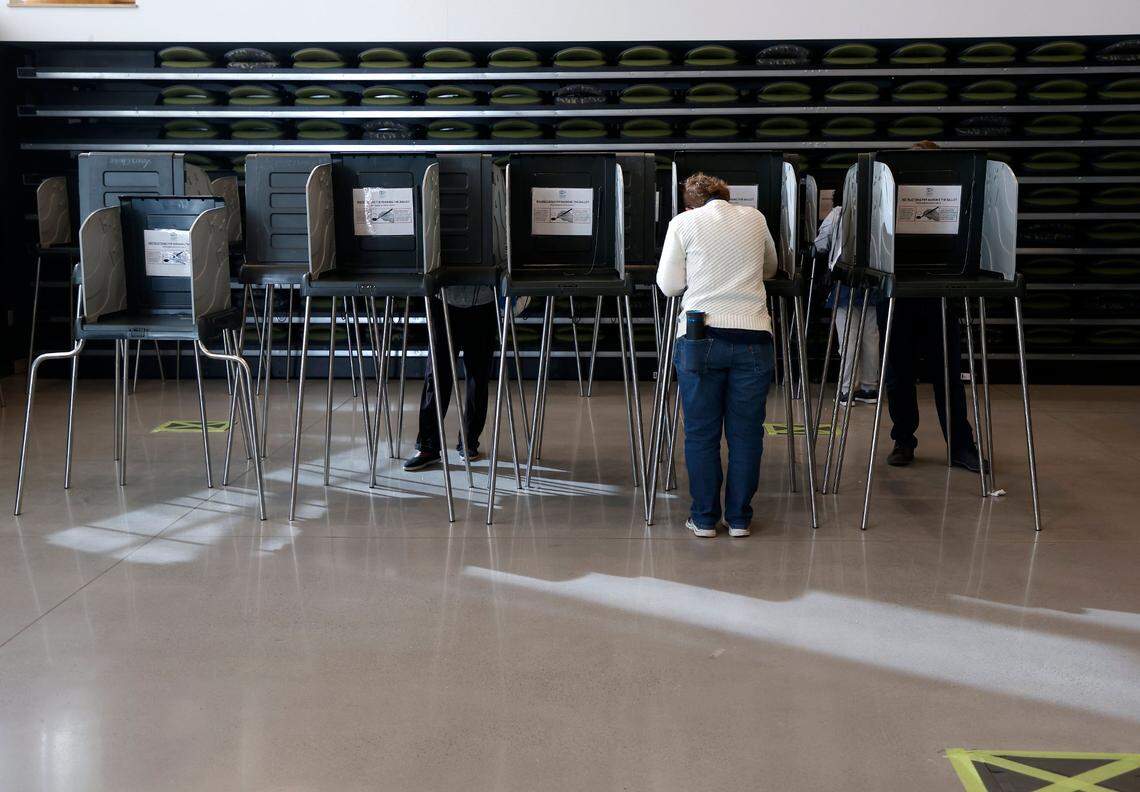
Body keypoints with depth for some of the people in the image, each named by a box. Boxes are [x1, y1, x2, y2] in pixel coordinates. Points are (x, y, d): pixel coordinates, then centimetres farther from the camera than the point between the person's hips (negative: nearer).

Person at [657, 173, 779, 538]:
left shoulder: (683, 223, 3)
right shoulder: (754, 218, 12)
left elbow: (669, 285, 3)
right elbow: (770, 268, 27)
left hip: (700, 338, -2)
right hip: (753, 338, 2)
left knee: (701, 432, 8)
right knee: (746, 432, 9)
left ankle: (704, 518, 14)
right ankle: (739, 518, 15)